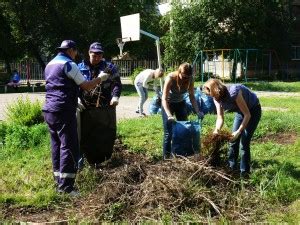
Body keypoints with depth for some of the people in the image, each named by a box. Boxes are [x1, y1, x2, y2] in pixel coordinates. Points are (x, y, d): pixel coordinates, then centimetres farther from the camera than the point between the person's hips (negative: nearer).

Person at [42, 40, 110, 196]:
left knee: (57, 146, 11)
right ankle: (66, 186, -9)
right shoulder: (68, 64, -8)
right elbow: (86, 86, -8)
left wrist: (76, 103, 32)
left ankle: (59, 183, 16)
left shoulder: (50, 65, 19)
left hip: (49, 111, 9)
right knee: (69, 147, -7)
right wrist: (100, 78, 8)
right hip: (63, 111, -9)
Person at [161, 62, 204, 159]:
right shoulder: (170, 78, -32)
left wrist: (197, 111, -19)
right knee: (168, 133, -6)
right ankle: (166, 157, 4)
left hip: (180, 103, 4)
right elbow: (164, 99, -33)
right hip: (168, 104, -4)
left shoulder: (190, 79, -20)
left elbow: (191, 96, -9)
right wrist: (169, 115, -44)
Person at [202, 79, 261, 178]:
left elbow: (247, 115, -32)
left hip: (253, 110, -7)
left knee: (244, 142, -12)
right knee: (233, 139, 5)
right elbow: (220, 118, -14)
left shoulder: (233, 92, -36)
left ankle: (244, 172, -3)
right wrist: (217, 130, -33)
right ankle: (231, 167, 17)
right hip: (241, 111, 7)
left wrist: (239, 131, -37)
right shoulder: (217, 98, -14)